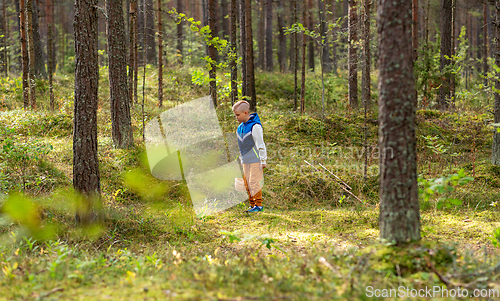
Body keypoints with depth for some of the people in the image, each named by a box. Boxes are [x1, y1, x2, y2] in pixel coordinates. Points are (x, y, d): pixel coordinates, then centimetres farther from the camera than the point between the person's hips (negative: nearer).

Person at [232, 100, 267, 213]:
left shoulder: (255, 127, -14)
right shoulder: (240, 127, 12)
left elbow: (260, 145, -14)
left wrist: (263, 161, -14)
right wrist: (241, 159, 22)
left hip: (255, 160, -8)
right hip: (246, 161, 8)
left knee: (254, 182, -10)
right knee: (247, 184, 8)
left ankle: (259, 205, -2)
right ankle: (252, 205, 14)